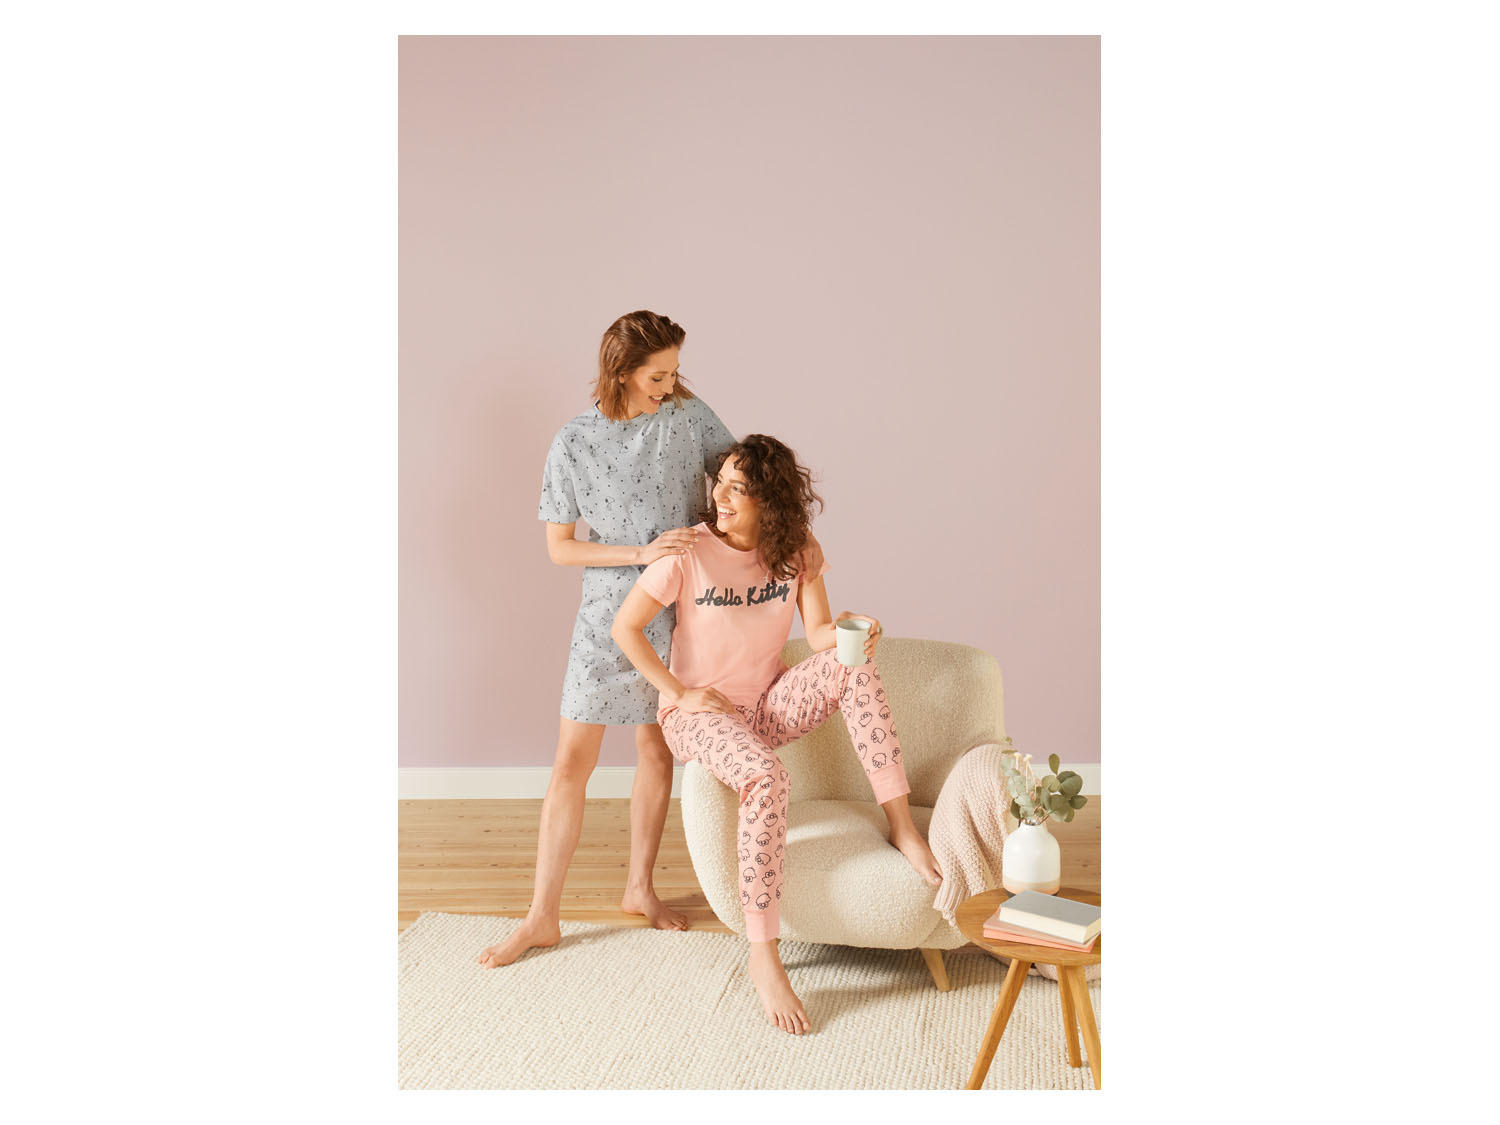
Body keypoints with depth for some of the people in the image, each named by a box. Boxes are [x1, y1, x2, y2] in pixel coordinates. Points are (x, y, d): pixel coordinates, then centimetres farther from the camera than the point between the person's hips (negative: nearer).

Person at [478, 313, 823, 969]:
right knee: (573, 762, -1)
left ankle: (639, 887, 31)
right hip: (609, 614, -2)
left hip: (678, 614, 3)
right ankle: (543, 917, 9)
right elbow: (559, 547, -7)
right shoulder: (574, 444, -10)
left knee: (656, 751, 12)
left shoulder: (689, 416, -3)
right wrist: (642, 553, -19)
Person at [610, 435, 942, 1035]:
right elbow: (625, 627, -9)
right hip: (699, 713, -4)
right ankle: (763, 957, -28)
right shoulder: (690, 552, -14)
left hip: (768, 704, 4)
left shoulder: (797, 552, -1)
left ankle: (903, 828, -21)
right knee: (766, 778, -36)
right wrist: (682, 692, -12)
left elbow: (820, 632, -9)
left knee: (853, 664, -24)